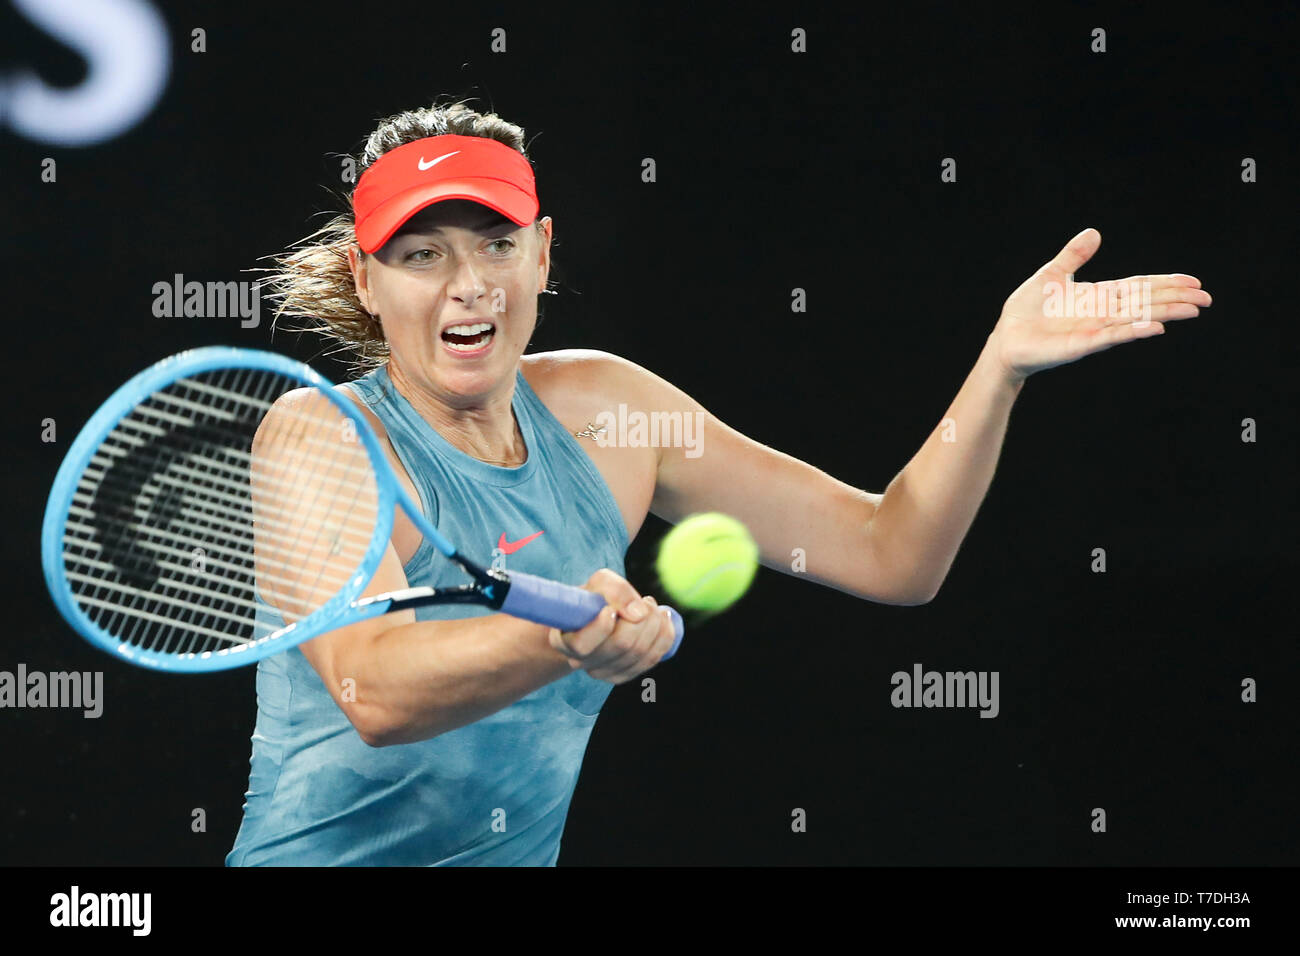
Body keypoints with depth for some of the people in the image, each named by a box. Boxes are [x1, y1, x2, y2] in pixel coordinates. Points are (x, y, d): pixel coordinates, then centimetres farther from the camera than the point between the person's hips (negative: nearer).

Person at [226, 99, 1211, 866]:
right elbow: (372, 689, -29)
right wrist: (568, 640, -45)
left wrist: (1002, 365, -5)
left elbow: (889, 553, 7)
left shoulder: (599, 407, 5)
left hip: (523, 855, 4)